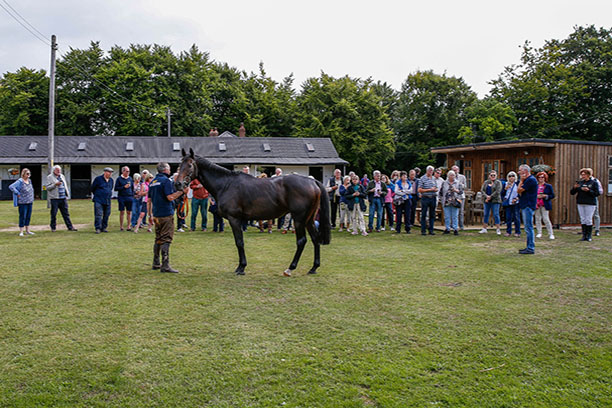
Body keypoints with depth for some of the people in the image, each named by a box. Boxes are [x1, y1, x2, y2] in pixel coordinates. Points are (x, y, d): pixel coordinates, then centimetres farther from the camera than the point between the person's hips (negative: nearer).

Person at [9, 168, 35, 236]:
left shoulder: (29, 181, 11)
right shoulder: (20, 181, -11)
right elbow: (11, 187, -20)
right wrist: (18, 193, -16)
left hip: (30, 202, 7)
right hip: (23, 203, -7)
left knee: (28, 217, 11)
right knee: (22, 217, -3)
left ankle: (27, 231, 20)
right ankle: (21, 232, 4)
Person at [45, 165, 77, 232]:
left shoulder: (62, 176, 17)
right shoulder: (50, 177, 0)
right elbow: (47, 187, -8)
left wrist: (67, 195, 17)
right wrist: (55, 184, -19)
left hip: (63, 198, 5)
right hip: (54, 199, -5)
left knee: (66, 213, 6)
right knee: (54, 214, 1)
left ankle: (70, 227, 7)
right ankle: (53, 227, 12)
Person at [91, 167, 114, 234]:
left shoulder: (111, 180, 11)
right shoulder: (98, 179, -4)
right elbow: (92, 188, 5)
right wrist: (93, 196, 10)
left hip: (107, 201, 6)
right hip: (98, 201, -5)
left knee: (106, 215, 6)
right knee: (98, 214, -10)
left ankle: (104, 228, 15)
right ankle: (98, 228, -8)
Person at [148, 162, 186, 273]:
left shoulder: (153, 182, 15)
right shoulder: (166, 180, -10)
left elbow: (149, 200, 17)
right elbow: (170, 197, -19)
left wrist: (150, 214, 22)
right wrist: (182, 191, -9)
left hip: (156, 214, 8)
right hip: (166, 214, -8)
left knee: (158, 239, 17)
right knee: (166, 239, -7)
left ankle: (156, 263, 23)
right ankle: (165, 265, -10)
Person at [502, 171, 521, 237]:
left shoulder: (517, 184, 1)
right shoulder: (506, 184, 10)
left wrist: (516, 198, -12)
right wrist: (506, 188, -8)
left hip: (515, 203, -3)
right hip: (508, 203, 3)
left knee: (516, 218, -2)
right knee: (508, 218, 4)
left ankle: (517, 232, 6)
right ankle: (508, 232, 11)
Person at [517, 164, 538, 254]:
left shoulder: (531, 180, -14)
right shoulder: (527, 180, 19)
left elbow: (519, 190, -16)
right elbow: (520, 192, 13)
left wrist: (521, 180, -4)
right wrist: (522, 180, 6)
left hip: (528, 206, -11)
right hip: (525, 206, 11)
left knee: (528, 227, -9)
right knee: (528, 227, 13)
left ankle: (530, 248, -6)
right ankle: (529, 247, 19)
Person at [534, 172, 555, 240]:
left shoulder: (548, 186, 3)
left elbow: (552, 195, 3)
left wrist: (545, 196, -13)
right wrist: (537, 196, -8)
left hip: (544, 205, -3)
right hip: (537, 205, 3)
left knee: (546, 219, -7)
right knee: (538, 219, 4)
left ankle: (551, 234, -1)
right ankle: (539, 233, 14)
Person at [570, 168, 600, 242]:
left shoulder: (594, 183, 1)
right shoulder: (579, 182, 11)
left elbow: (597, 193, -5)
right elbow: (572, 193, 8)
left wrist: (588, 190, -18)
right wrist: (574, 188, -12)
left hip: (590, 204, -4)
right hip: (580, 203, 4)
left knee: (588, 220, -4)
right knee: (583, 219, 5)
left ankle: (589, 236, 5)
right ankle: (584, 235, 10)